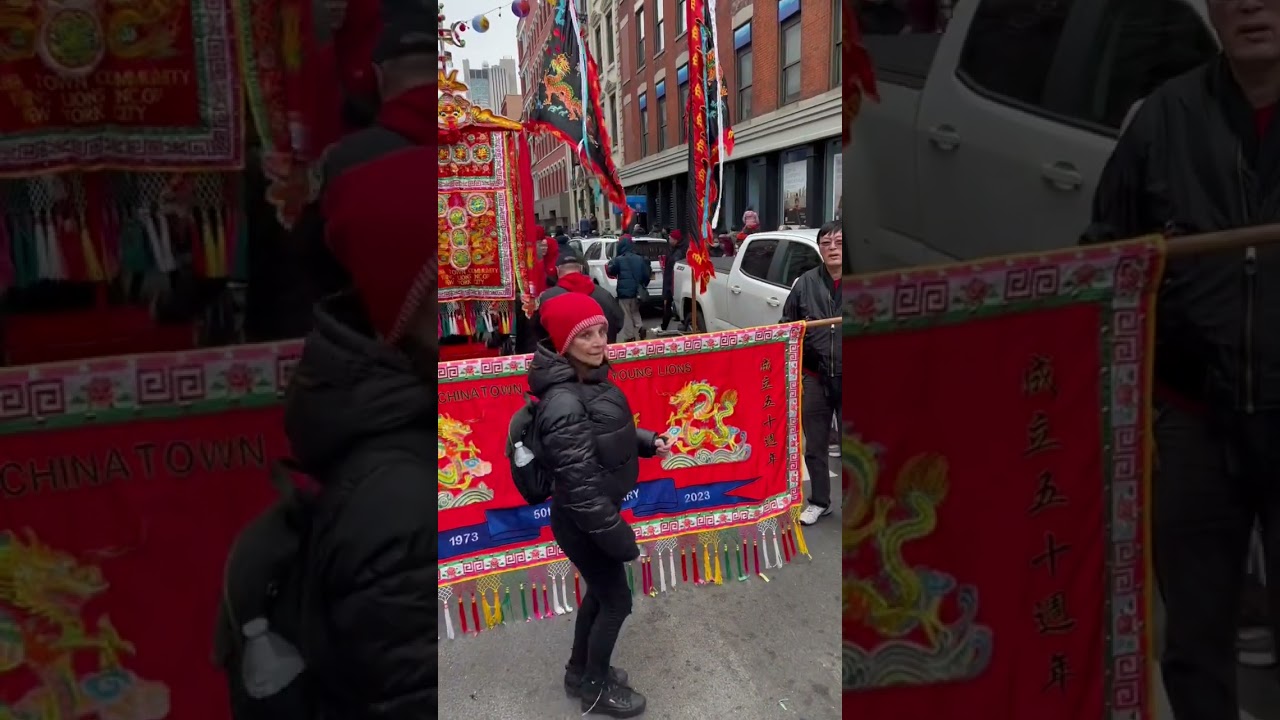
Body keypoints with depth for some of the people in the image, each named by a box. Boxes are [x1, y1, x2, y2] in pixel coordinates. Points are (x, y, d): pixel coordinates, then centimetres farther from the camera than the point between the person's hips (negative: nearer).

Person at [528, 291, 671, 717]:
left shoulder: (589, 379, -2)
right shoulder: (563, 403, -31)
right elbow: (581, 484, -29)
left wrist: (647, 442, -2)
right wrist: (618, 537, -22)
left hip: (597, 513, 9)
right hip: (583, 521, -9)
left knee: (599, 591, 24)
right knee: (616, 600, 9)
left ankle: (580, 671, 46)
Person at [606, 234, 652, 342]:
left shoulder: (618, 260, -11)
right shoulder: (640, 259, 3)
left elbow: (611, 272, 2)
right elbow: (647, 275, 7)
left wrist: (611, 262, 17)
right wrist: (642, 286, 22)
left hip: (624, 292, -5)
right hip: (637, 292, 5)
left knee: (626, 316, 4)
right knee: (635, 312, 21)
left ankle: (629, 337, 4)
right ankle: (640, 327, -1)